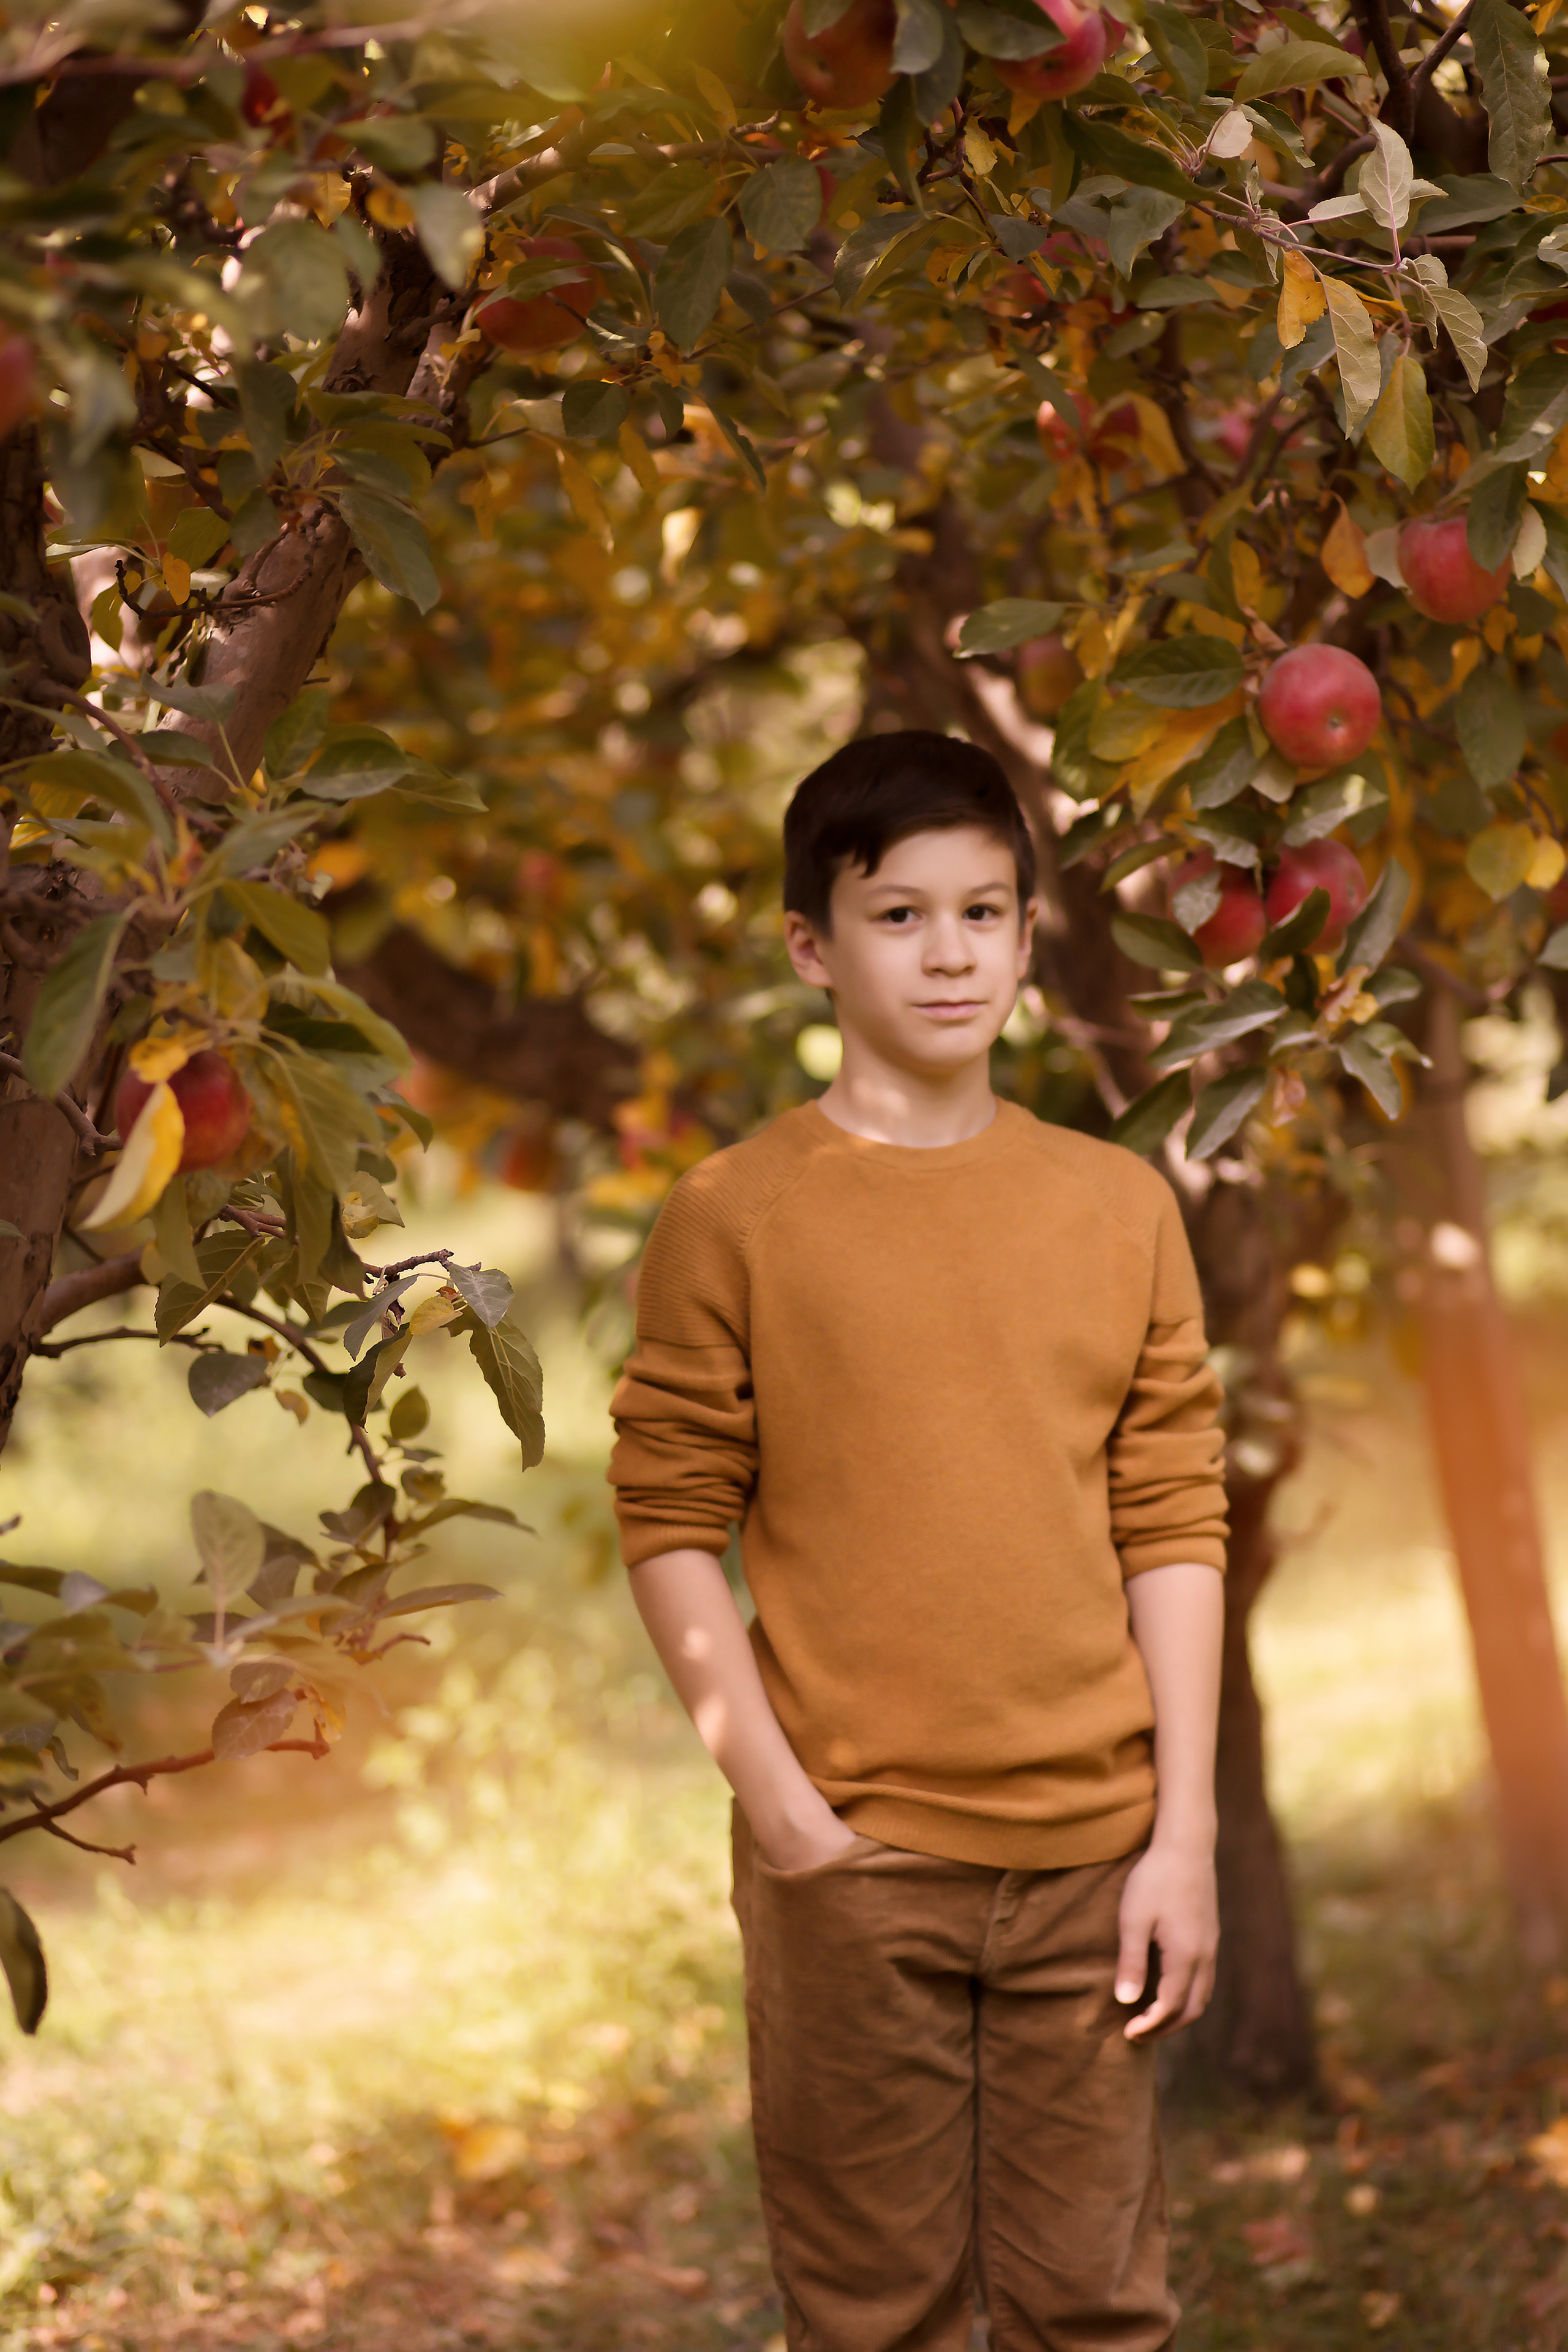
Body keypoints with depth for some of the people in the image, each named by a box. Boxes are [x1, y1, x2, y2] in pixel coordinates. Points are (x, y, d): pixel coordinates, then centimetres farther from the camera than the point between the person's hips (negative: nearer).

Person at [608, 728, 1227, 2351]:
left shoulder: (1120, 1205, 7)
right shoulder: (735, 1216, -2)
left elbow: (1173, 1530, 6)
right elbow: (669, 1527, -3)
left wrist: (1184, 1835, 1)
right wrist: (779, 1807, -10)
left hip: (1091, 1852, 3)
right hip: (853, 1855, -2)